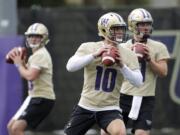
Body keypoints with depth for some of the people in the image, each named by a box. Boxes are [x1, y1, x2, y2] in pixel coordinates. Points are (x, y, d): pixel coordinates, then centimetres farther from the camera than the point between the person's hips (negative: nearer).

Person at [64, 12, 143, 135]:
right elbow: (70, 66, -17)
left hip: (110, 109, -1)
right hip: (86, 107, 1)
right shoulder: (88, 47, -3)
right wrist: (95, 55, -25)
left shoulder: (128, 55, -1)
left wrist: (122, 65, -22)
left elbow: (138, 82, -9)